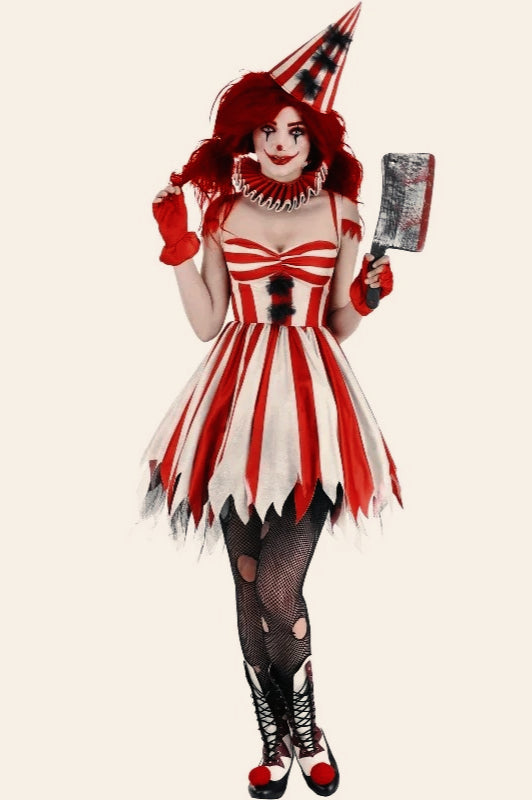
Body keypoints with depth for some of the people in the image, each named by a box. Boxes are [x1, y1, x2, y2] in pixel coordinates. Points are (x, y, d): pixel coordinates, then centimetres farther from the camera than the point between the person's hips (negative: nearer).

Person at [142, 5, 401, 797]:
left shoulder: (340, 212, 6)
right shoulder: (222, 209, 6)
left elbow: (339, 328, 9)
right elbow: (207, 323, 4)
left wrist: (364, 299, -11)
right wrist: (180, 249, -4)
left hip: (311, 405, -1)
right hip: (240, 405, 2)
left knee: (278, 590, -9)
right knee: (249, 589, 6)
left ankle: (302, 729, 19)